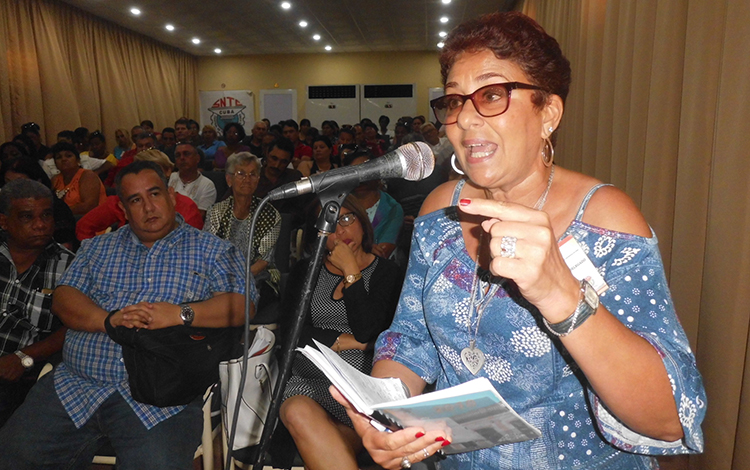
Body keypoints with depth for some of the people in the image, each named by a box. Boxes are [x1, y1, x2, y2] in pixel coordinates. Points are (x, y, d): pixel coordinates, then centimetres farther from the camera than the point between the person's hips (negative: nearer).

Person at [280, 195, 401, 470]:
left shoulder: (384, 272, 4)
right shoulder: (305, 270, 15)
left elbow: (367, 331, -10)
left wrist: (351, 272, -6)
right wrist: (344, 341, -4)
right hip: (307, 378, 4)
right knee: (299, 412, -32)